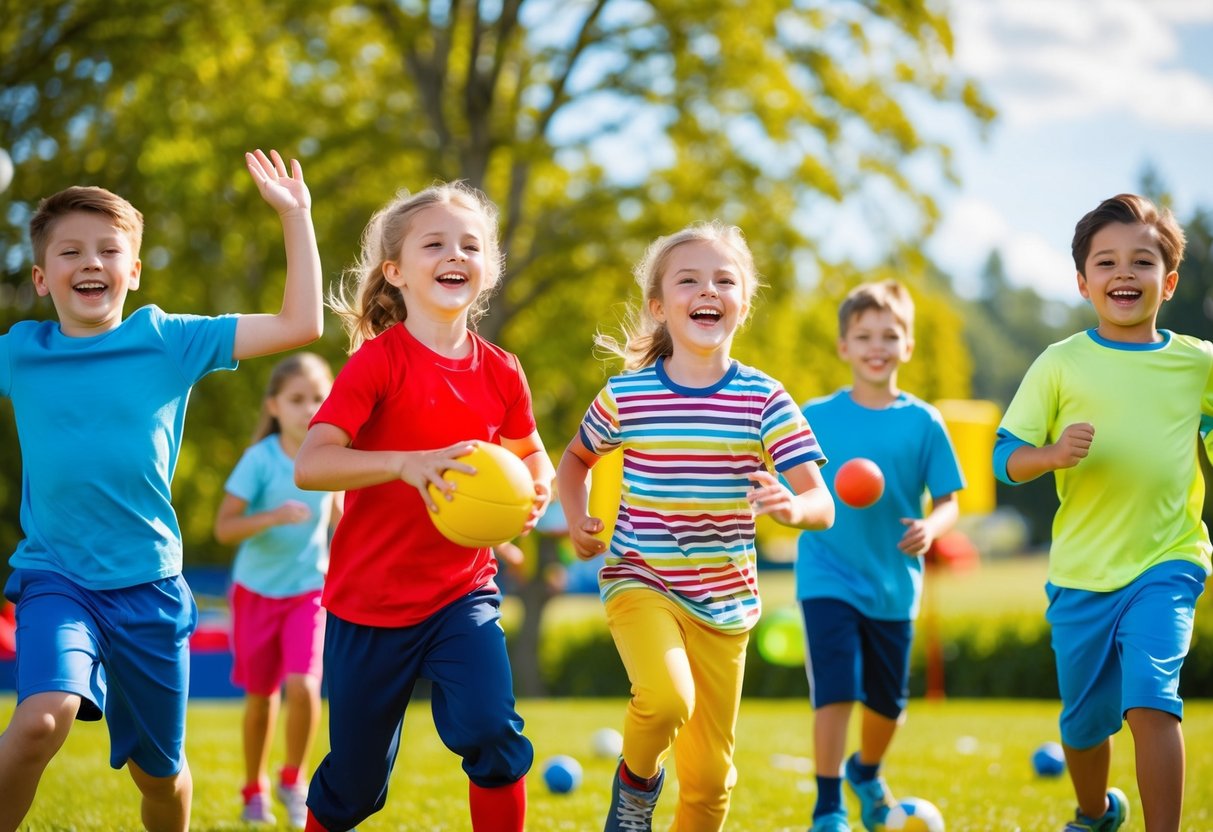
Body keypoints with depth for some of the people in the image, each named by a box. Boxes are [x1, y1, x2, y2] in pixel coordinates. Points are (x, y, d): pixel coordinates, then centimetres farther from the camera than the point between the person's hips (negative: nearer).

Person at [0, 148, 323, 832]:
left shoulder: (167, 340, -2)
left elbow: (301, 324, -4)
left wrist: (295, 215, -7)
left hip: (148, 582, 1)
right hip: (55, 576, -1)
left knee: (158, 771, 14)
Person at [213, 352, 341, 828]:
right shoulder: (260, 460, -17)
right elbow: (224, 527, -20)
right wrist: (274, 516, -34)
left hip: (309, 590, 1)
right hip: (257, 589, -1)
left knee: (304, 686, -17)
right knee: (260, 695, 10)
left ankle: (293, 780, 7)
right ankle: (254, 790, 31)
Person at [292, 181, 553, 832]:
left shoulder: (500, 374, -1)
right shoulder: (377, 362, -14)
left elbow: (530, 454, 19)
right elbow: (309, 464, -23)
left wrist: (537, 488, -5)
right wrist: (407, 464, -37)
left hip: (463, 591, 3)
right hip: (370, 601, -2)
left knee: (491, 733, -22)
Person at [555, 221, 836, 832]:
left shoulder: (763, 400, -7)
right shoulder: (625, 395, -5)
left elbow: (822, 504, -12)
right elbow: (575, 459, 16)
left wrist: (791, 507, -34)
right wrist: (577, 521, -2)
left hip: (724, 602, 2)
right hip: (640, 581, -2)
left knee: (710, 775, 6)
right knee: (667, 699, -30)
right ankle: (637, 780, 2)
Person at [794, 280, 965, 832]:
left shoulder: (923, 422, -1)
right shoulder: (816, 418, -2)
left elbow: (948, 500, 0)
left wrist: (930, 528, -21)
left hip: (894, 583, 2)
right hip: (829, 576, -2)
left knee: (887, 701, 15)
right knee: (836, 689, -15)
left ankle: (866, 772, 45)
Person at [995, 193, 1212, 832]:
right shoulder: (1060, 364, -3)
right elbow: (1006, 456, -4)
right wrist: (1052, 454, -24)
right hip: (1081, 571, 1)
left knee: (1150, 698, -23)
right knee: (1084, 721, 17)